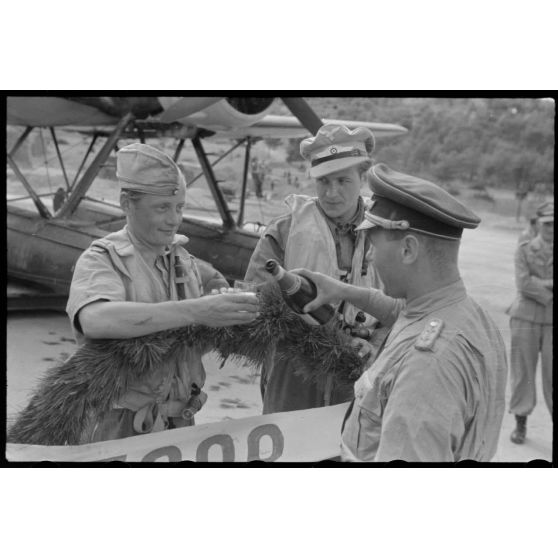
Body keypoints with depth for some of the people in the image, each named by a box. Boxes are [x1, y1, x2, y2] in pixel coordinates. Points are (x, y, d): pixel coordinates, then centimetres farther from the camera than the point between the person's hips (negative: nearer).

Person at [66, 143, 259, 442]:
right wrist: (196, 311, -41)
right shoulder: (100, 260, -13)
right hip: (120, 429, -5)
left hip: (179, 422, 6)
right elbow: (96, 321, -35)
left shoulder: (182, 259, 7)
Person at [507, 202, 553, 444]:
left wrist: (540, 283, -15)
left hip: (551, 322, 0)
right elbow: (523, 284, -12)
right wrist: (548, 297, -12)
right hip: (526, 317, 0)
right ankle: (520, 423, 19)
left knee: (551, 373, -3)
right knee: (523, 371, 7)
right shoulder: (524, 249, 1)